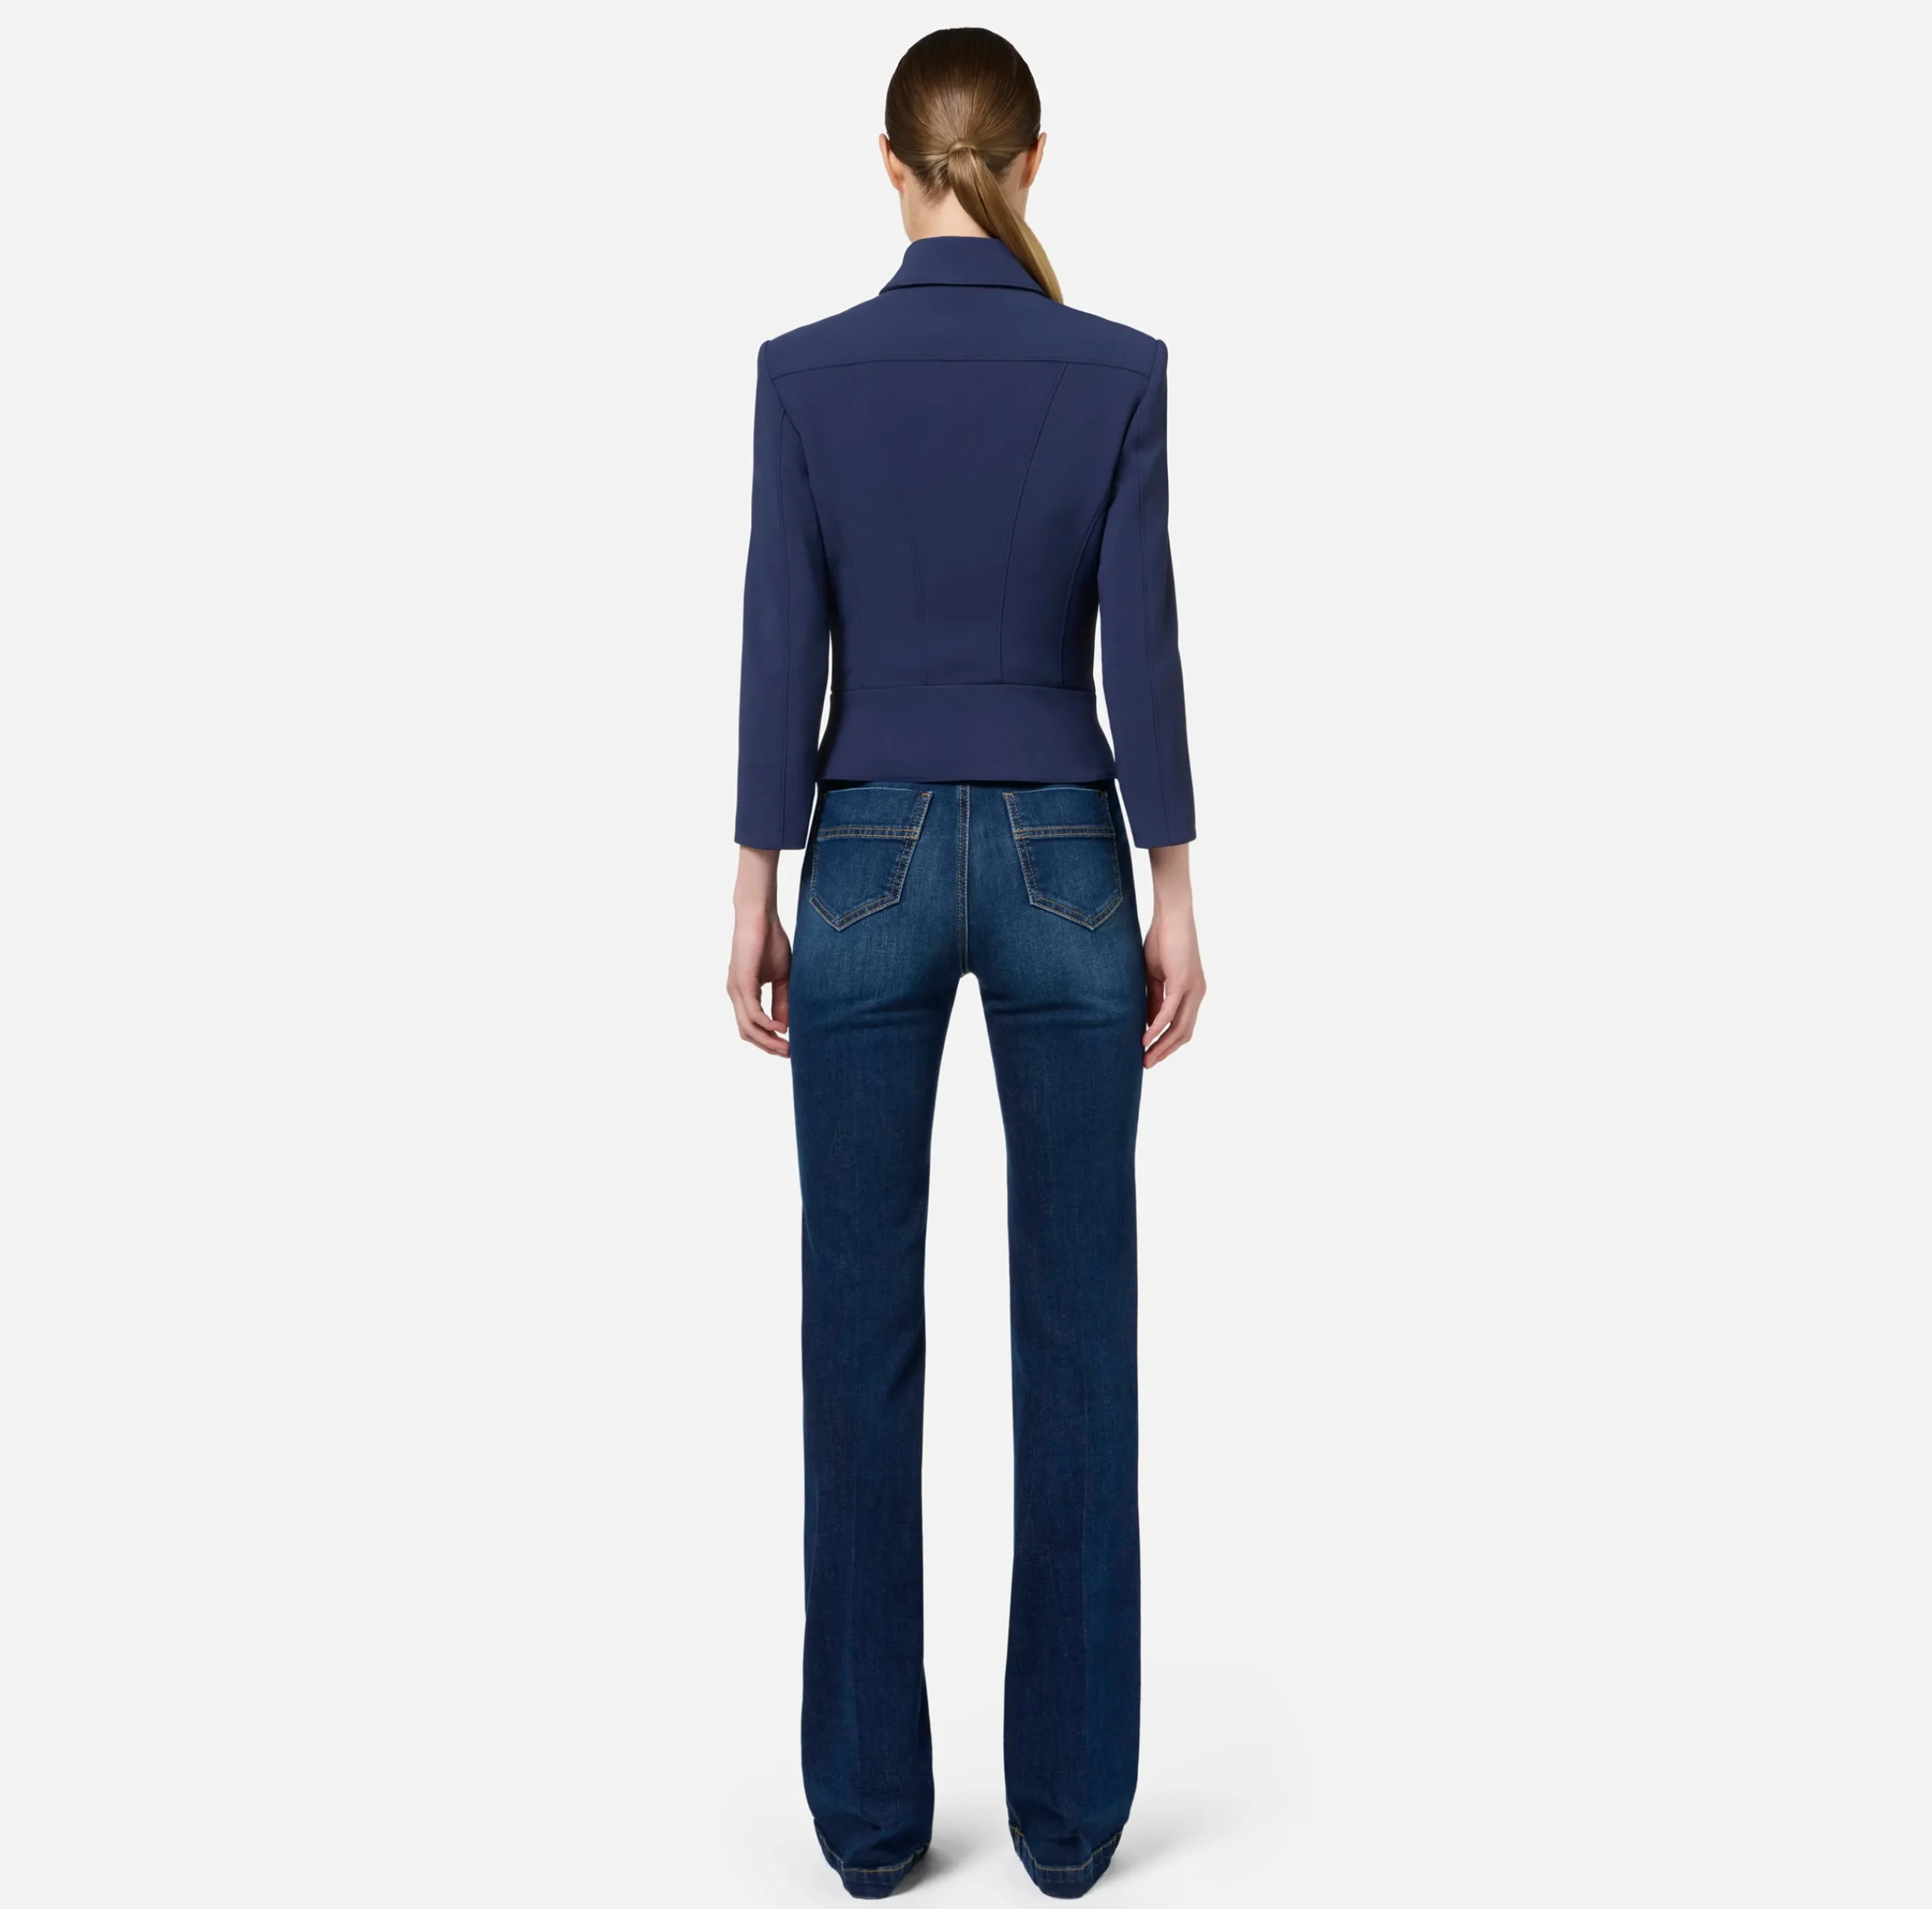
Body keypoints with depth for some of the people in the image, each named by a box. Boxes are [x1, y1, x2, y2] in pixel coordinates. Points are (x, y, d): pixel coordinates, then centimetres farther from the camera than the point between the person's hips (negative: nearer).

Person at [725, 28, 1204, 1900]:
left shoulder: (806, 369, -3)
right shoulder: (1119, 370, -3)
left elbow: (783, 650, -4)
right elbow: (1140, 648, -5)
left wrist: (756, 892, 3)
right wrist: (1174, 897, 1)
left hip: (872, 859, 0)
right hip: (1059, 860, 0)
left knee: (863, 1330, 8)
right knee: (1076, 1331, 8)